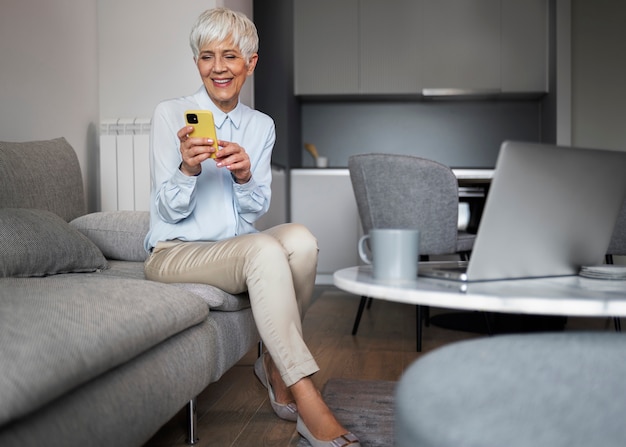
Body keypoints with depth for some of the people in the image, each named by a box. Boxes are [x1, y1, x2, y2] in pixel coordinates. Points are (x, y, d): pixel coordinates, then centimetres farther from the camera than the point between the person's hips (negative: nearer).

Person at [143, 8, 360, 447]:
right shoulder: (170, 114, -4)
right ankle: (308, 403, -31)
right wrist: (188, 169, -29)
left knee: (300, 238, -27)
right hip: (174, 252, -4)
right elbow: (172, 210, -8)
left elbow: (255, 212, 4)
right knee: (264, 250, -33)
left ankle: (276, 364, -9)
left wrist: (244, 176, -18)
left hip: (237, 246, 4)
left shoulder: (261, 126, 8)